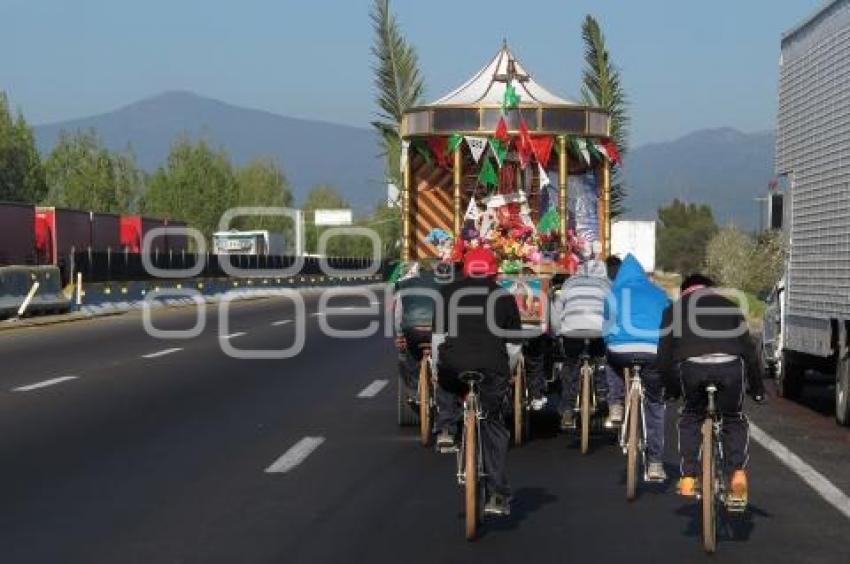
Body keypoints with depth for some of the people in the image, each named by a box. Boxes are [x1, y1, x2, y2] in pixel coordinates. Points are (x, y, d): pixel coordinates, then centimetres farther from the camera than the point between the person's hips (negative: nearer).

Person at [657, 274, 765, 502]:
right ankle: (738, 473, 5)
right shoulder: (729, 306, 30)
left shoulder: (674, 310, 27)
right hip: (729, 366, 0)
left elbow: (664, 356, 24)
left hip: (692, 366, 0)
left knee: (691, 418, 25)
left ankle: (688, 479, 18)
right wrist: (757, 389, 34)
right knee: (734, 419, 23)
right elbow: (748, 350, 28)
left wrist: (672, 388, 37)